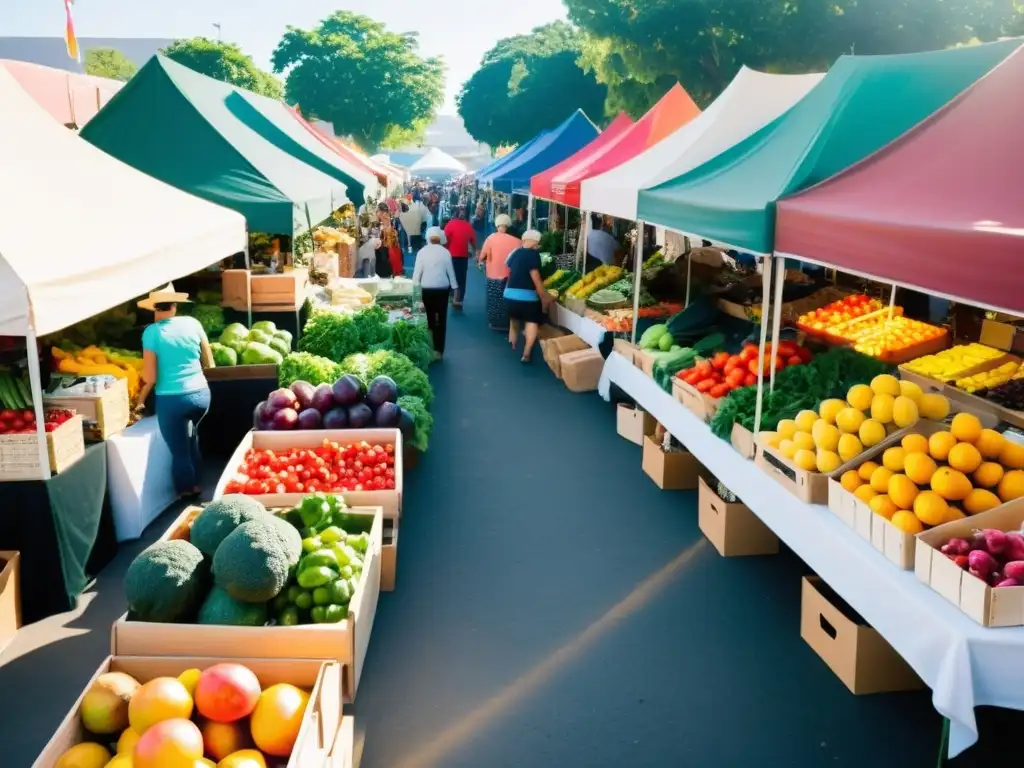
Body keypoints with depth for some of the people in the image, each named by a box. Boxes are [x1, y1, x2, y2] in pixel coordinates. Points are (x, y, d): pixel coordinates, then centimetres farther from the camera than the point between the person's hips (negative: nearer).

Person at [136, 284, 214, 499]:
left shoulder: (152, 332, -9)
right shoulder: (192, 323, 0)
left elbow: (150, 378, -10)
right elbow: (209, 364, 7)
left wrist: (140, 398, 9)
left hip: (171, 400, -4)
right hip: (201, 394, 4)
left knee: (179, 450, 12)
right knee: (190, 435, 30)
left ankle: (187, 493, 25)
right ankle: (195, 484, 36)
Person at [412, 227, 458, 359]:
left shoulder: (422, 252, -5)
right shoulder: (445, 252, -3)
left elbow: (417, 272, -5)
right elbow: (451, 272, 1)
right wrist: (455, 288, 10)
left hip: (427, 290, 0)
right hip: (442, 289, 0)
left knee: (430, 319, 13)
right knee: (441, 320, 6)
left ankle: (430, 348, 16)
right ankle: (439, 350, 7)